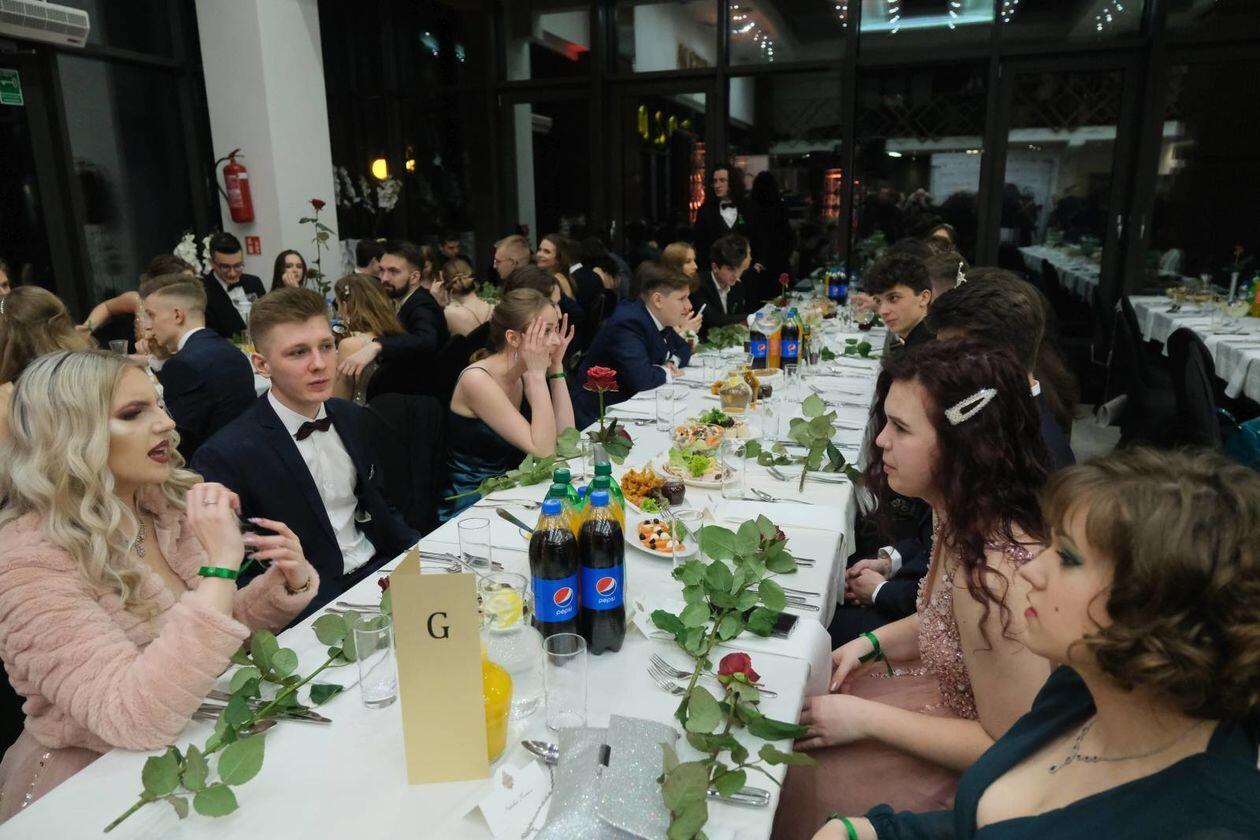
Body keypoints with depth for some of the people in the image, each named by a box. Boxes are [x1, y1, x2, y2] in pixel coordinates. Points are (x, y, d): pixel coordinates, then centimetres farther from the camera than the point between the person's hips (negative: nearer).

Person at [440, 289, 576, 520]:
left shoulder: (524, 375, 1)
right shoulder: (477, 380, -20)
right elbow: (543, 452, -24)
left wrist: (556, 366, -6)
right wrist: (537, 374, -22)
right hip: (469, 508, -7)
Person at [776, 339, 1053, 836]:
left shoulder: (991, 574, -35)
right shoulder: (958, 513, -7)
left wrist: (867, 720, -21)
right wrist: (870, 644, -3)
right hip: (951, 698, 8)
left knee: (793, 785, 0)